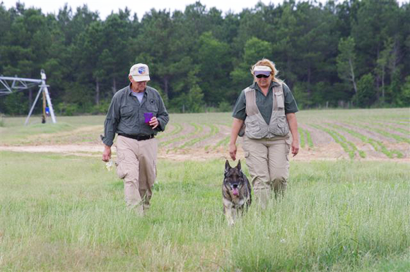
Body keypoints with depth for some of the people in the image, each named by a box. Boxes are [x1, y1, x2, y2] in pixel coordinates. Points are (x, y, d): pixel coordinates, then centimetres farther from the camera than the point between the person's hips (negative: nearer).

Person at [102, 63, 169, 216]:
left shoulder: (154, 95, 10)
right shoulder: (120, 96, 3)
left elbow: (164, 116, 18)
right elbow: (111, 121, 7)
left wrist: (158, 122, -7)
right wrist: (107, 146, 4)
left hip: (148, 143, 3)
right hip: (126, 143, -3)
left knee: (147, 182, 6)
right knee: (131, 179, -16)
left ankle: (144, 211, 22)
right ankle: (135, 214, -21)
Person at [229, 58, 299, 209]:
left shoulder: (282, 89, 8)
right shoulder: (247, 93, 9)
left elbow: (291, 115, 7)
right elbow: (238, 119, 9)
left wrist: (295, 139, 2)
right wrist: (232, 143, 6)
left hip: (278, 140, 0)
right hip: (254, 141, 0)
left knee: (279, 176, -9)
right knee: (260, 179, -8)